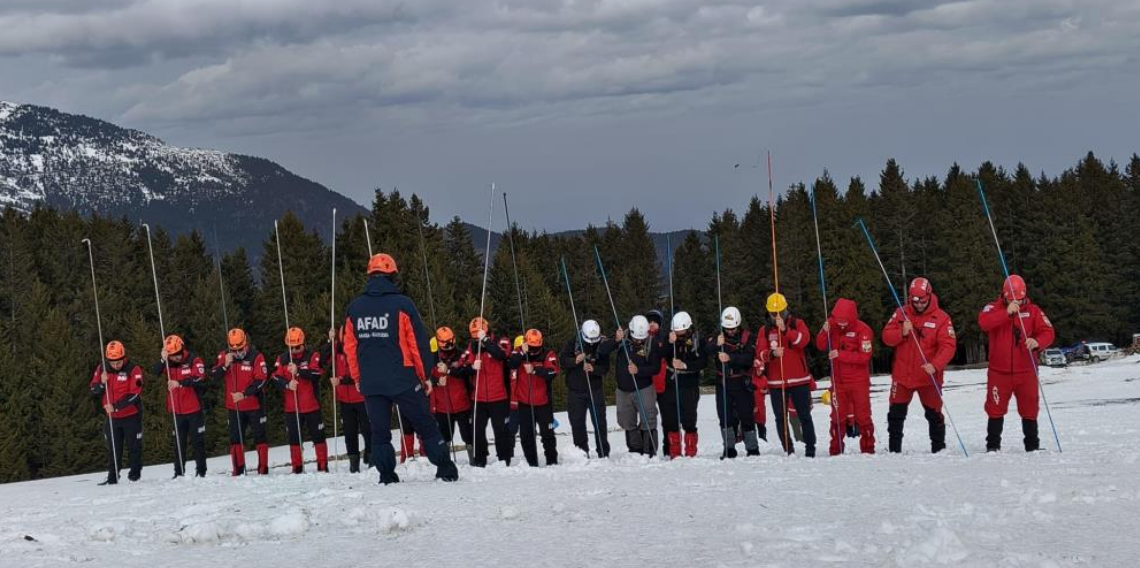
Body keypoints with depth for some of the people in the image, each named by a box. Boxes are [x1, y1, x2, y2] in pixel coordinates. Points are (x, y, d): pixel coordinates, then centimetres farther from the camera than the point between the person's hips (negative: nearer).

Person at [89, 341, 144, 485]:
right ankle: (112, 477, 13)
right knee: (113, 448, 8)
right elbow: (93, 389, 5)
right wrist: (101, 383, -18)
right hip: (112, 417, 4)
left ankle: (135, 473, 18)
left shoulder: (133, 370, -14)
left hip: (131, 415, -4)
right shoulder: (102, 369, -1)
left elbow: (134, 394, -19)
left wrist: (116, 406, -26)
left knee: (134, 446, 6)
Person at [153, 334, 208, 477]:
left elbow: (199, 379, -23)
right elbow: (155, 372, -11)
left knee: (197, 441, 3)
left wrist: (180, 383, -35)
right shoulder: (168, 363, 5)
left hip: (193, 410, -4)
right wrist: (162, 359, -29)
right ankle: (178, 473, 13)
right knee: (179, 443, 8)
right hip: (177, 411, 4)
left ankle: (201, 471, 10)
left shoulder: (194, 361, -8)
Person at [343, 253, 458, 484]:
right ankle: (445, 468, 6)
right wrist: (426, 375, 3)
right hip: (403, 380, -3)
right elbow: (418, 343, -6)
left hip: (370, 384, 3)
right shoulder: (402, 304, -8)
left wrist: (358, 378, 17)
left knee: (379, 431, 10)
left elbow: (350, 348, 8)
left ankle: (387, 475, 5)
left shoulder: (354, 309, 5)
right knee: (426, 426, 6)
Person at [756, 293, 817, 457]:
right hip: (776, 382, 2)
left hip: (799, 379, -2)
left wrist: (785, 329, -26)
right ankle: (788, 451, 11)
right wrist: (772, 353, -26)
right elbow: (760, 353, -4)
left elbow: (804, 340, -15)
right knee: (781, 418, 4)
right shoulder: (765, 330, 7)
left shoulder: (797, 324, 4)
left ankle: (810, 449, 7)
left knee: (805, 416, 1)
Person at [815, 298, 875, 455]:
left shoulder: (862, 330, -14)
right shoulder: (832, 324, 1)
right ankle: (835, 451, 14)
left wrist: (840, 354, -27)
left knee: (862, 416, 2)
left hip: (859, 381, -4)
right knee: (837, 417, 8)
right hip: (838, 380, 4)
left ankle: (868, 449, 10)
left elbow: (864, 356, -20)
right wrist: (824, 332, -18)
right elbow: (821, 346, 1)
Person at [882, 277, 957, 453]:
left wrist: (935, 365, -31)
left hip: (929, 377, -3)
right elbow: (887, 337, -1)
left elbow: (948, 346, -16)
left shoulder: (941, 318, -10)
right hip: (902, 375, 3)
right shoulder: (901, 314, 0)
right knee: (896, 414, 9)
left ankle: (939, 449, 17)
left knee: (934, 414, 6)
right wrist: (902, 333, -22)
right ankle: (894, 450, 20)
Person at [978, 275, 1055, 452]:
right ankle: (993, 446, 15)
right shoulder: (994, 308, -2)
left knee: (1029, 410, 7)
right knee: (995, 410, 4)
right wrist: (1007, 313, -31)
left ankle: (1032, 446, 18)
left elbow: (1048, 332, -5)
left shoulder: (1033, 310, 2)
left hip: (1025, 371, 1)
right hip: (999, 371, -1)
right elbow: (983, 322, -22)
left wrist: (1037, 342, -27)